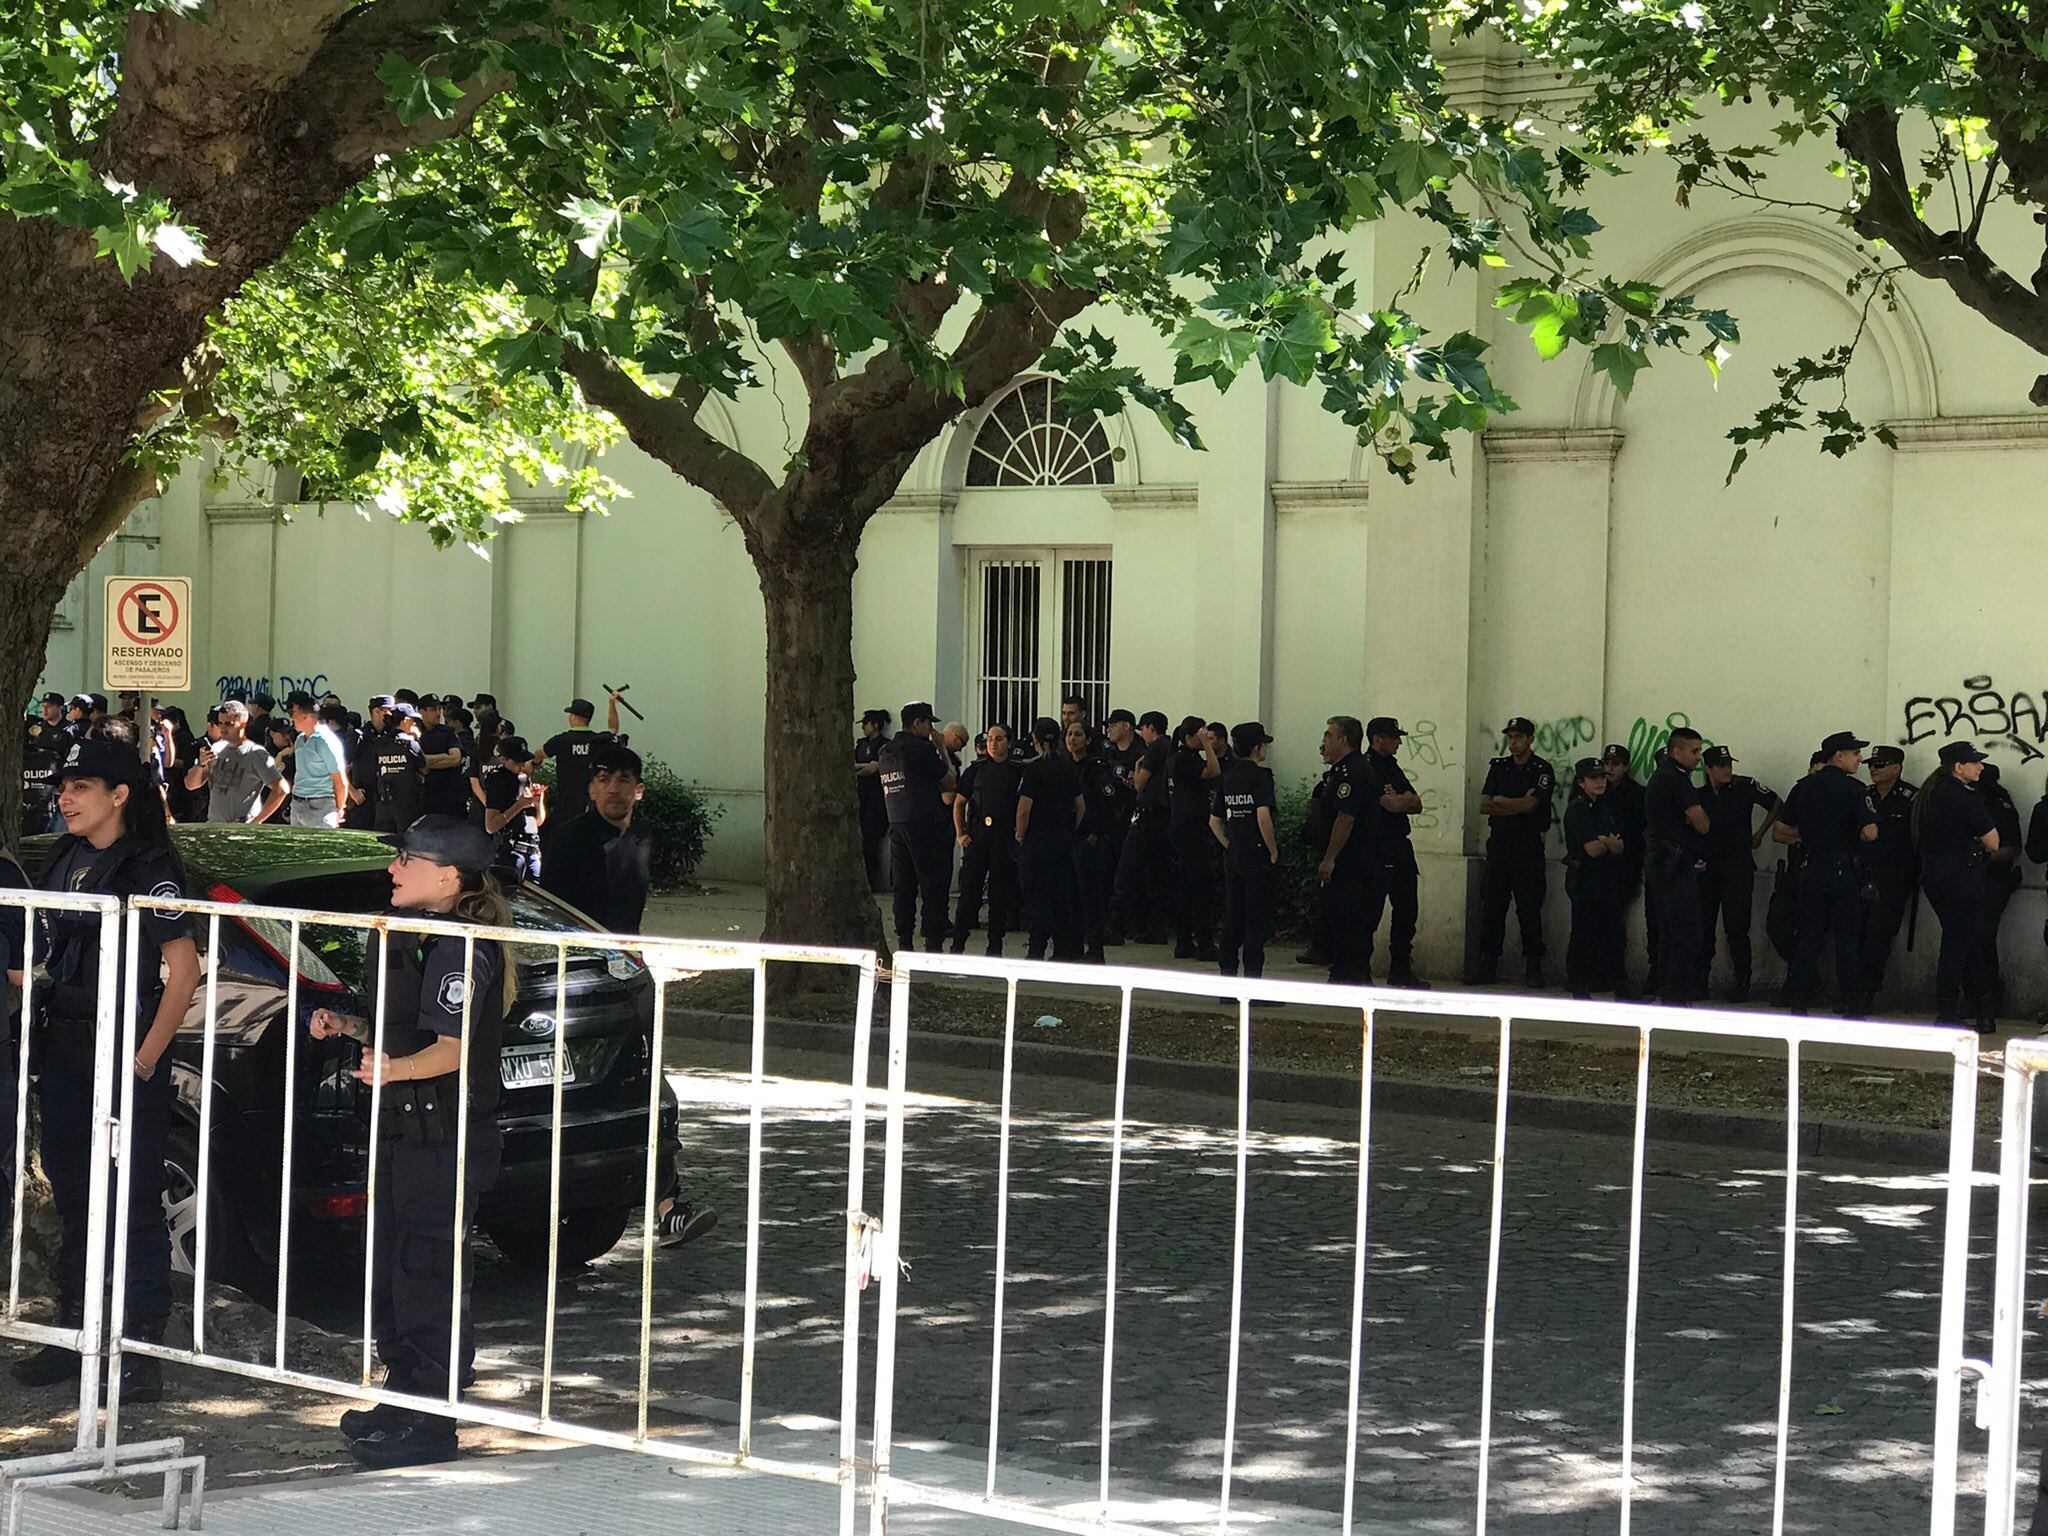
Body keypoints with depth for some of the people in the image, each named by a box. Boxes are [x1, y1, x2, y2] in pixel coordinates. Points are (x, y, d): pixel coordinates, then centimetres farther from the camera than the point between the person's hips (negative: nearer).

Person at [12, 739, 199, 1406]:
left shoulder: (147, 868, -11)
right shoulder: (65, 860, 11)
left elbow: (184, 972, -15)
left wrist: (145, 1061, -17)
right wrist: (45, 1037, 11)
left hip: (126, 1052, -8)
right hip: (65, 1051, 8)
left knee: (137, 1202, -3)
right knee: (72, 1194, 14)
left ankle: (142, 1348, 2)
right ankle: (72, 1334, 25)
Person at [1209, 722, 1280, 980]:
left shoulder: (1227, 777, 11)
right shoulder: (1260, 775, -11)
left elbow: (1214, 821, 15)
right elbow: (1263, 816, -23)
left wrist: (1230, 846, 16)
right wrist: (1273, 851, -13)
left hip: (1233, 857, 7)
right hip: (1258, 857, -7)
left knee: (1232, 920, 11)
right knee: (1257, 922, -2)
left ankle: (1227, 982, 13)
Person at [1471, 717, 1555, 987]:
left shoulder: (1542, 770, -2)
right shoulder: (1498, 767, 13)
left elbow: (1529, 805, -15)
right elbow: (1483, 806, 4)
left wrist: (1500, 801, -1)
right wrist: (1516, 807, -8)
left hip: (1528, 847, -4)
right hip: (1499, 843, 4)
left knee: (1529, 909, -3)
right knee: (1491, 907, 3)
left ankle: (1533, 967, 2)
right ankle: (1486, 965, 6)